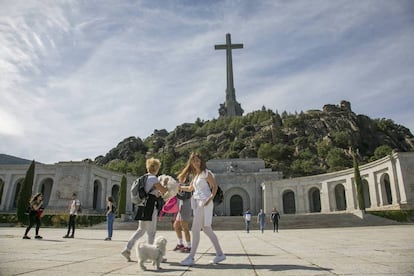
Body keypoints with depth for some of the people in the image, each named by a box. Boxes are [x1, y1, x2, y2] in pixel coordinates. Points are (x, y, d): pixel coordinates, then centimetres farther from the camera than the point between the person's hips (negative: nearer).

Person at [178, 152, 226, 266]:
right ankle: (220, 254, 20)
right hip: (197, 202, 9)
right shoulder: (196, 174, 18)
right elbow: (190, 188, 22)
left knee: (195, 230, -6)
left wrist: (211, 197, -22)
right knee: (206, 229, 12)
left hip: (204, 202, -9)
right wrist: (179, 187, 12)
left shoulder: (206, 173, -5)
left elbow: (215, 186, -9)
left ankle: (191, 257, 1)